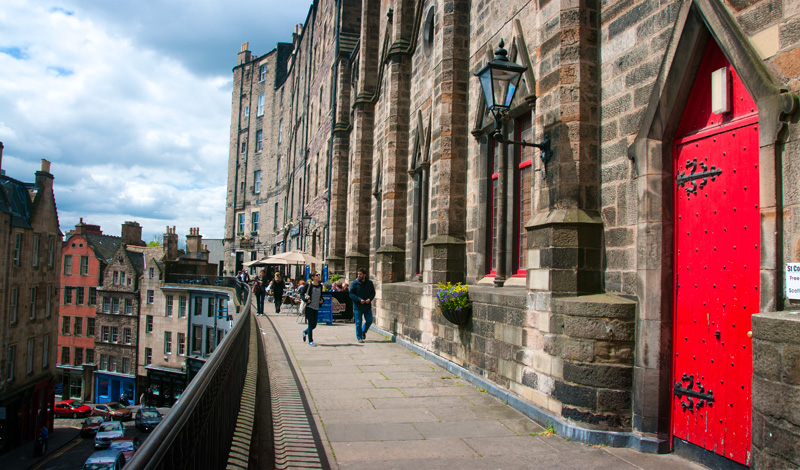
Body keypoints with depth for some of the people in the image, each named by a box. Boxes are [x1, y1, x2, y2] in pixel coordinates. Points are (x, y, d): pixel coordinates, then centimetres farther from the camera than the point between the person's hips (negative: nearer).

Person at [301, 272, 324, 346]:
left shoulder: (320, 286, 9)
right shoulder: (308, 285, -8)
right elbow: (302, 294, -3)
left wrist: (321, 300, 3)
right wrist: (306, 300, -19)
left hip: (316, 307, 6)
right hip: (309, 307, -6)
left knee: (314, 325, 10)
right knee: (311, 324, -4)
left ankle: (305, 332, 38)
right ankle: (310, 341, 7)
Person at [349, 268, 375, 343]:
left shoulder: (370, 283, 3)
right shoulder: (354, 283, -6)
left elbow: (373, 293, 10)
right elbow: (351, 294, -7)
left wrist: (369, 299, -10)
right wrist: (359, 299, -19)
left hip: (367, 306, 3)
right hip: (358, 306, -3)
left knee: (369, 321, 5)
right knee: (358, 322, 0)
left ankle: (363, 331, 32)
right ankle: (359, 337, 12)